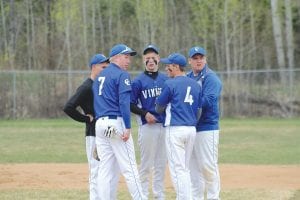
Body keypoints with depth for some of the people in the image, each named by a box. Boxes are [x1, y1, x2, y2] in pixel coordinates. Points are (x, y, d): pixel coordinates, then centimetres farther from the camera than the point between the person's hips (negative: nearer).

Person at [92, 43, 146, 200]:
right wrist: (127, 127, -18)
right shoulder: (122, 75, -6)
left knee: (106, 168, 7)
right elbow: (124, 102, -15)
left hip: (100, 123, 8)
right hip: (116, 123, -8)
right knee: (129, 168, -7)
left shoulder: (100, 76, 19)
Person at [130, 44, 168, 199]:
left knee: (161, 163, 8)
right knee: (146, 163, -3)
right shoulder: (138, 81, -1)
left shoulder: (166, 79, 10)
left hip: (164, 125, 4)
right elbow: (131, 105, -2)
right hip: (147, 126, -4)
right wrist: (145, 113, -15)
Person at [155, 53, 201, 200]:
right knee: (185, 169, 16)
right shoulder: (195, 85, 10)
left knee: (178, 168, -5)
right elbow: (198, 109, 13)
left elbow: (159, 107, -1)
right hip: (192, 129, 7)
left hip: (175, 129, -7)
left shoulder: (170, 84, -9)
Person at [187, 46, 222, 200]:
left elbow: (209, 101, -19)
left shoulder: (211, 78, -8)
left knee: (208, 165, -6)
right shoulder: (187, 78, 15)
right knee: (193, 166, 11)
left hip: (207, 128, -7)